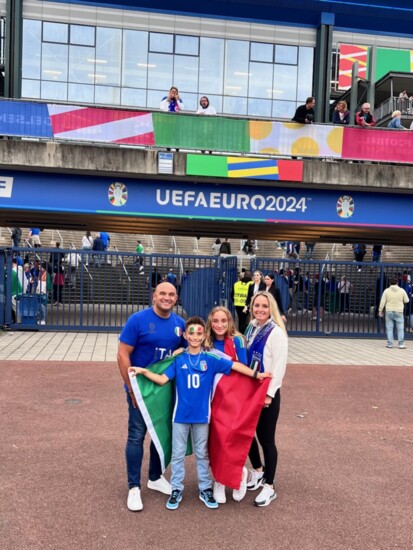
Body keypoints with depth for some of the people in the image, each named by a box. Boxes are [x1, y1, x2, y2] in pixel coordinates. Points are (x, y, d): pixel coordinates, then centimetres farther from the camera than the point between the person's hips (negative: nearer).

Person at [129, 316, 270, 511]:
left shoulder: (211, 359, -4)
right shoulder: (178, 360, -2)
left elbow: (234, 365, -6)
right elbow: (162, 379, -4)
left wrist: (255, 374, -12)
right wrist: (143, 371, -14)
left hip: (201, 415, 0)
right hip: (181, 414, 0)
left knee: (202, 454, 14)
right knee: (178, 454, 10)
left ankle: (205, 489, 27)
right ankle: (176, 490, 23)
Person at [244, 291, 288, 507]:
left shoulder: (276, 332, -15)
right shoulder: (251, 328, 6)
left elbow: (279, 366, -18)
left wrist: (270, 393, -19)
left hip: (267, 392, -7)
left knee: (265, 438, 2)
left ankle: (269, 487, 17)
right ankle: (257, 471, 39)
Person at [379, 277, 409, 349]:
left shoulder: (386, 291, -4)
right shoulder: (402, 290, -4)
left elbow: (382, 302, -4)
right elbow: (406, 301, 4)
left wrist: (380, 311, 5)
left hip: (389, 312, 1)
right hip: (399, 312, 0)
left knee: (389, 329, 6)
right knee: (400, 329, 6)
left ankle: (390, 344, 8)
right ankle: (401, 344, 5)